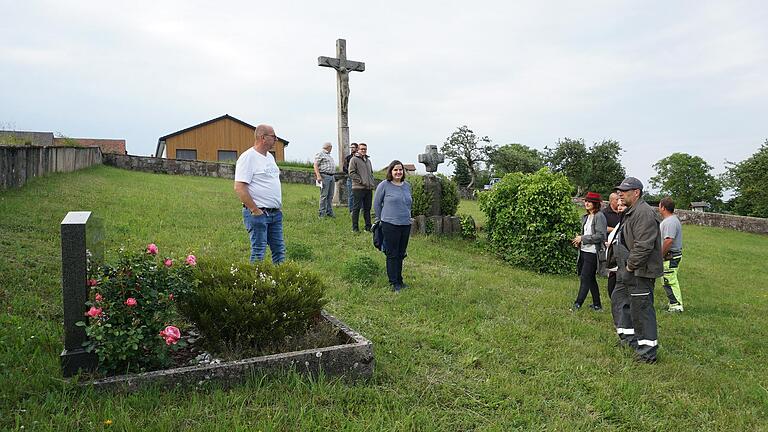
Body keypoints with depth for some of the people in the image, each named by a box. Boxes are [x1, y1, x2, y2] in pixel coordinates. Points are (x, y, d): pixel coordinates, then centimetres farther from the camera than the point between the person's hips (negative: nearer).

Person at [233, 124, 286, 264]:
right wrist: (255, 210, -19)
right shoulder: (247, 157, -12)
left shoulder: (270, 157, 15)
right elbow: (239, 187, -19)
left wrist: (278, 207, 15)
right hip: (258, 213, -8)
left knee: (279, 249, 11)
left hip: (275, 213, 9)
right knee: (258, 252, -3)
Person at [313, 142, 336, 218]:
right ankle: (322, 213, -5)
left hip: (331, 177, 8)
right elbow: (316, 165, -11)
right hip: (324, 176, -8)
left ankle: (329, 212, 14)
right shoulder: (320, 154, -3)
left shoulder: (330, 156, 23)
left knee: (330, 196, 8)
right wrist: (318, 176, -21)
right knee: (324, 195, -8)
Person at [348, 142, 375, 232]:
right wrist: (361, 181, -15)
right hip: (358, 188, -7)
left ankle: (368, 226, 18)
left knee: (367, 208, 11)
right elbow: (351, 173, -10)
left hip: (369, 188, 7)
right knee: (357, 208, -1)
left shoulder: (368, 160, 19)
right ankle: (355, 227, 5)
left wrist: (373, 183, 13)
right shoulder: (354, 159, -3)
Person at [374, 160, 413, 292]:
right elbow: (376, 204, 1)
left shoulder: (407, 186, 10)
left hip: (406, 225, 5)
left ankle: (399, 280, 24)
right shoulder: (384, 185, -6)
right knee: (392, 255, 1)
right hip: (390, 225, -5)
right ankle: (394, 283, 9)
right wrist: (382, 219, 6)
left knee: (401, 255, 13)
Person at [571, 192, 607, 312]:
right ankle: (597, 304, 23)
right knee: (591, 279, 14)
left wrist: (582, 238, -15)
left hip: (592, 253, -9)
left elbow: (600, 235, -18)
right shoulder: (585, 217, 15)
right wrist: (579, 241, 5)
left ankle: (578, 304, -4)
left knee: (585, 278, -7)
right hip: (584, 251, 9)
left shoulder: (599, 216, -11)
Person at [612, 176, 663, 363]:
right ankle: (629, 337, 34)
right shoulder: (630, 212, 16)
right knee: (619, 299, 20)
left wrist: (630, 266, -18)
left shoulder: (644, 213, -20)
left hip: (641, 272, -11)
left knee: (641, 309, -4)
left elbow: (643, 246, -26)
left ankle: (647, 351, 7)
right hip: (629, 270, 11)